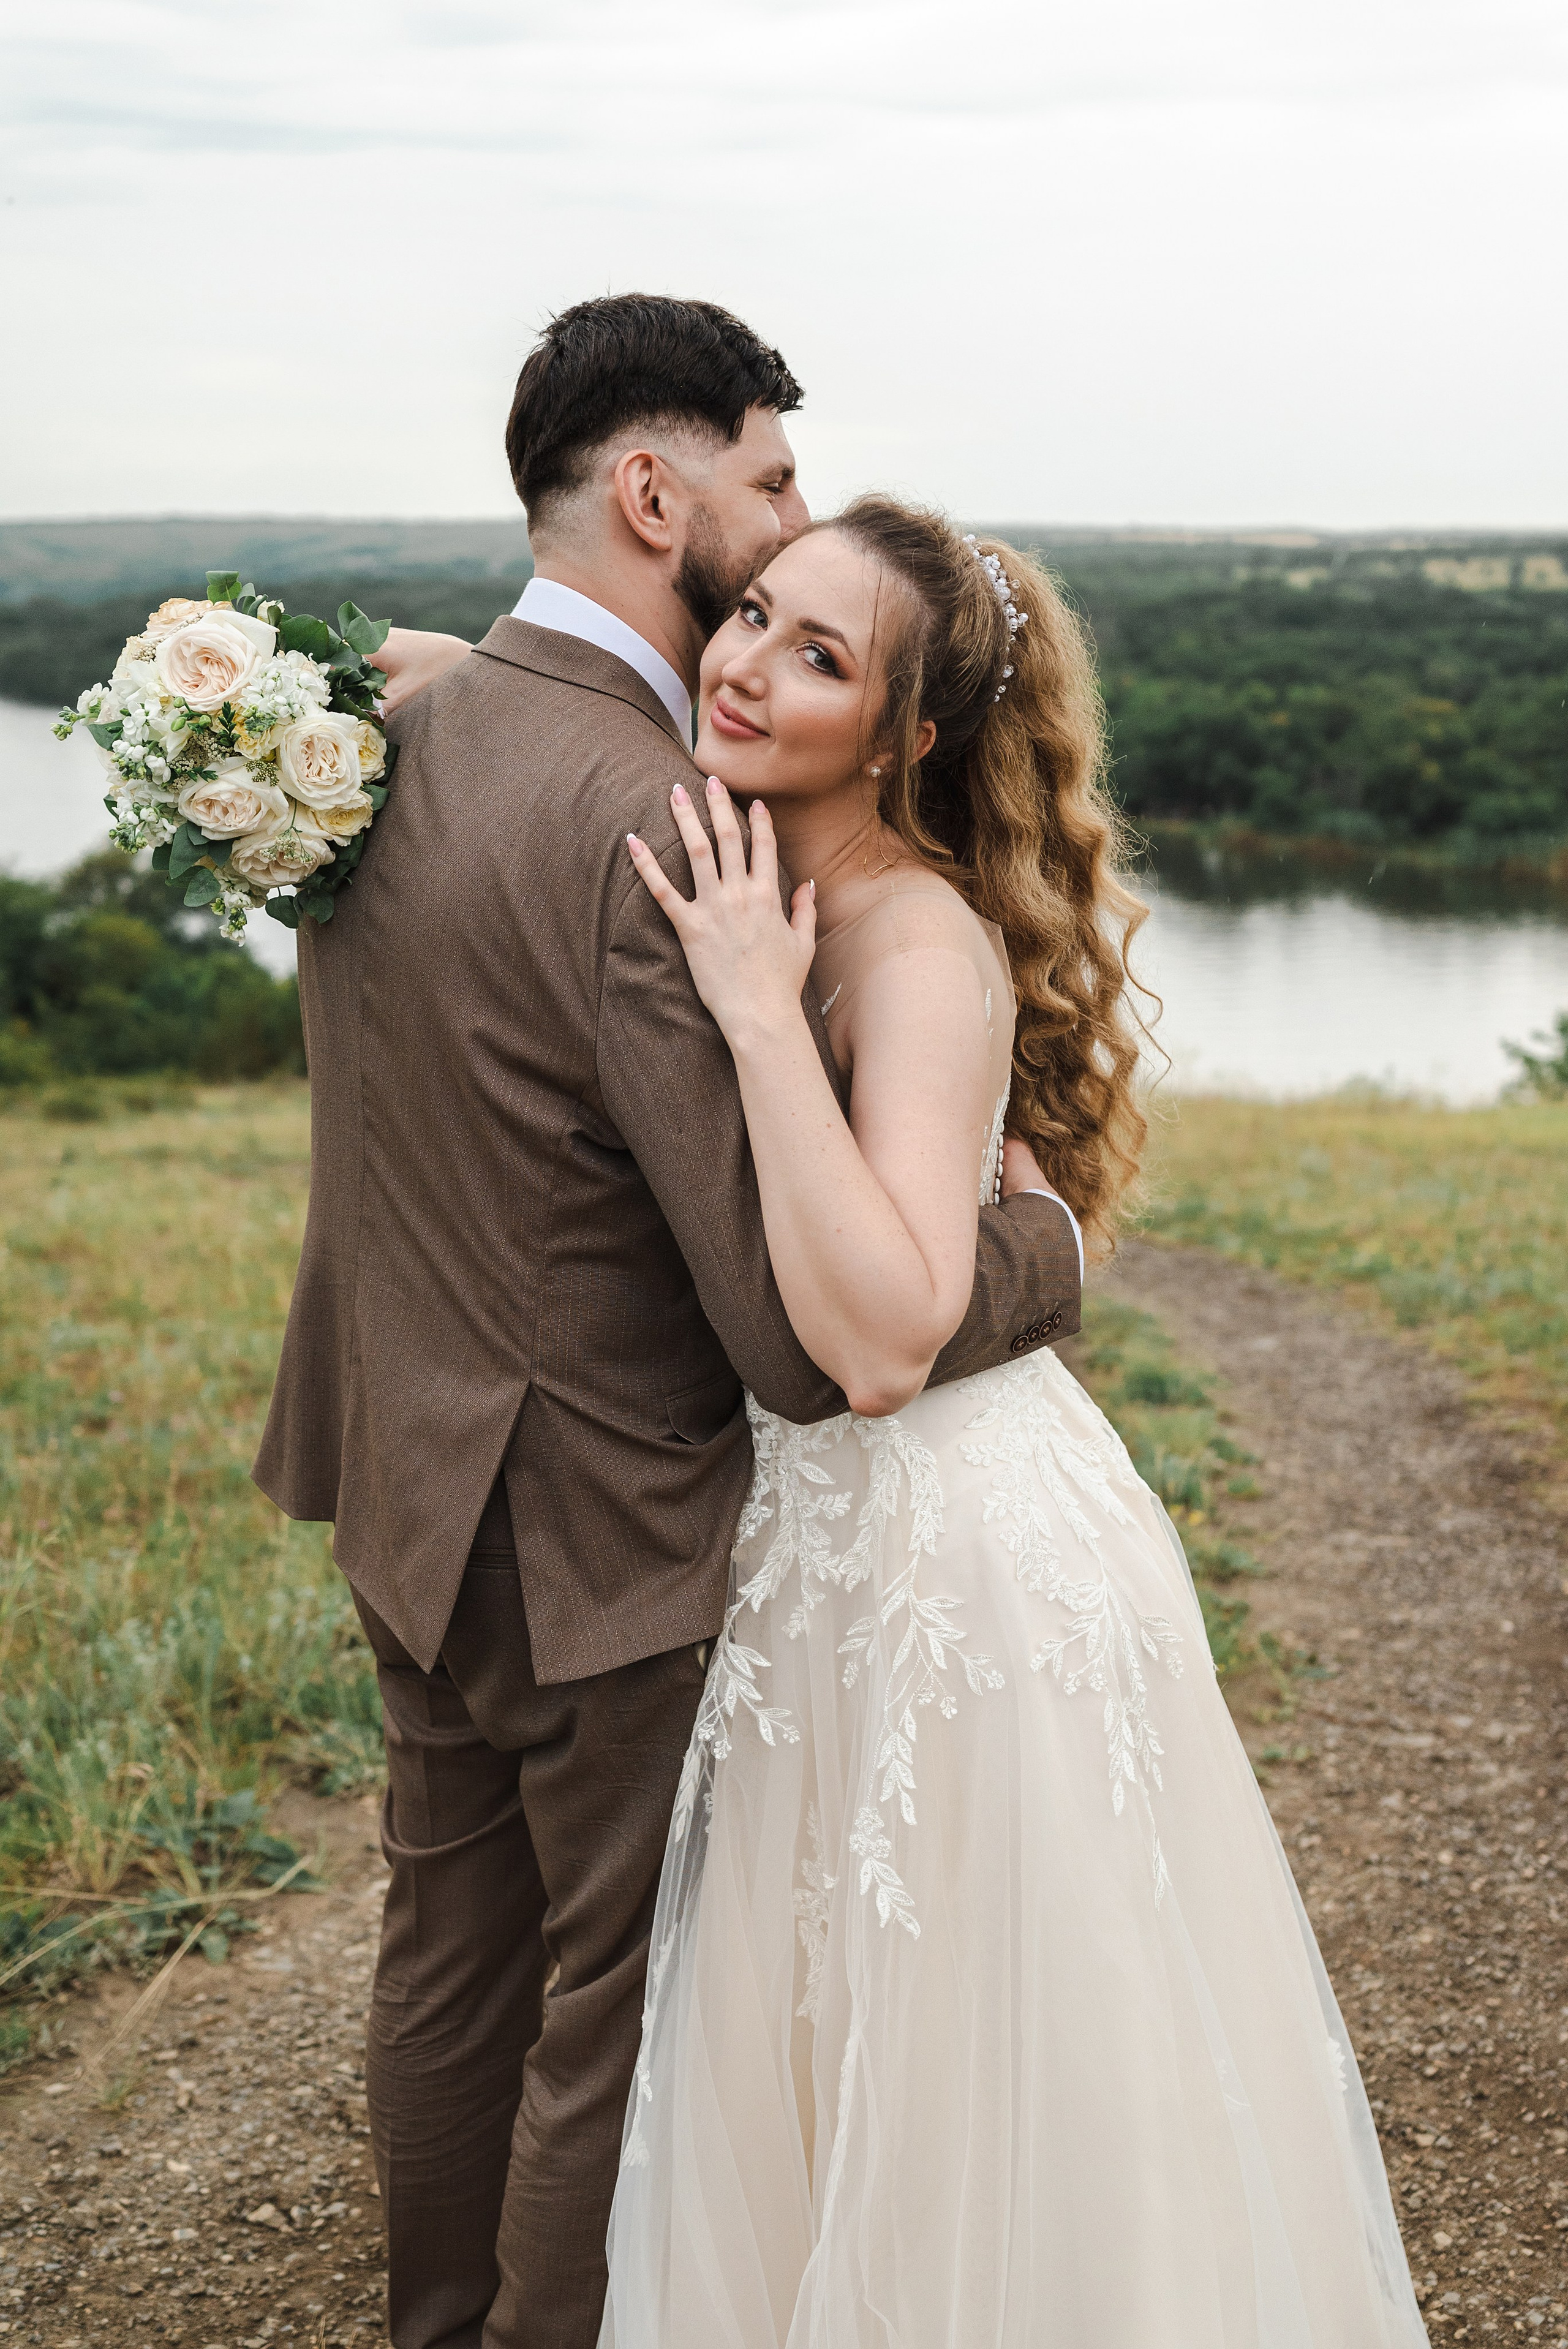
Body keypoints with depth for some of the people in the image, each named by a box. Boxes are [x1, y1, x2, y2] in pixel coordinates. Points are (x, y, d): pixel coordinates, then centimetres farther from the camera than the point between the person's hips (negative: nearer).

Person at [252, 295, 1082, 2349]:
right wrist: (1049, 1242, -10)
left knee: (451, 1952, 25)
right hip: (611, 1547, -9)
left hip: (411, 1486, 9)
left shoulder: (389, 732, 0)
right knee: (619, 2023, 11)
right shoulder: (656, 832, -27)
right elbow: (812, 1336, -28)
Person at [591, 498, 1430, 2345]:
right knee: (815, 2066, 23)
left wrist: (761, 1015, -31)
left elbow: (885, 1344, -32)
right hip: (821, 1551, 8)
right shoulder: (739, 884, 0)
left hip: (961, 1558, -8)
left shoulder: (924, 947, -22)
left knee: (973, 2087, 11)